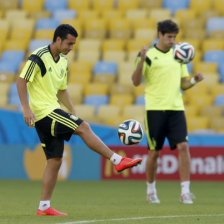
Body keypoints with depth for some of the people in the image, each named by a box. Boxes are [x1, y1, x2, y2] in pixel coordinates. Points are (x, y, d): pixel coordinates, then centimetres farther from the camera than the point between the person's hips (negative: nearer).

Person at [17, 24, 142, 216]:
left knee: (55, 160, 6)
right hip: (43, 112, -9)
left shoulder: (63, 62, 16)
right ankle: (118, 161, -13)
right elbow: (21, 81, -14)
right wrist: (27, 109, -21)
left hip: (52, 111, 9)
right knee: (83, 128, -17)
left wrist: (73, 112, 14)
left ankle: (44, 207, 8)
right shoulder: (39, 57, -11)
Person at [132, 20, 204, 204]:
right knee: (154, 152, 3)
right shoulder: (148, 55, -1)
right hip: (155, 108, -4)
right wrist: (141, 60, -21)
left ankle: (185, 192, -11)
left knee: (183, 146, -11)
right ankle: (151, 191, 21)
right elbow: (136, 82, -8)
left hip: (176, 108, 4)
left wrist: (194, 80, -3)